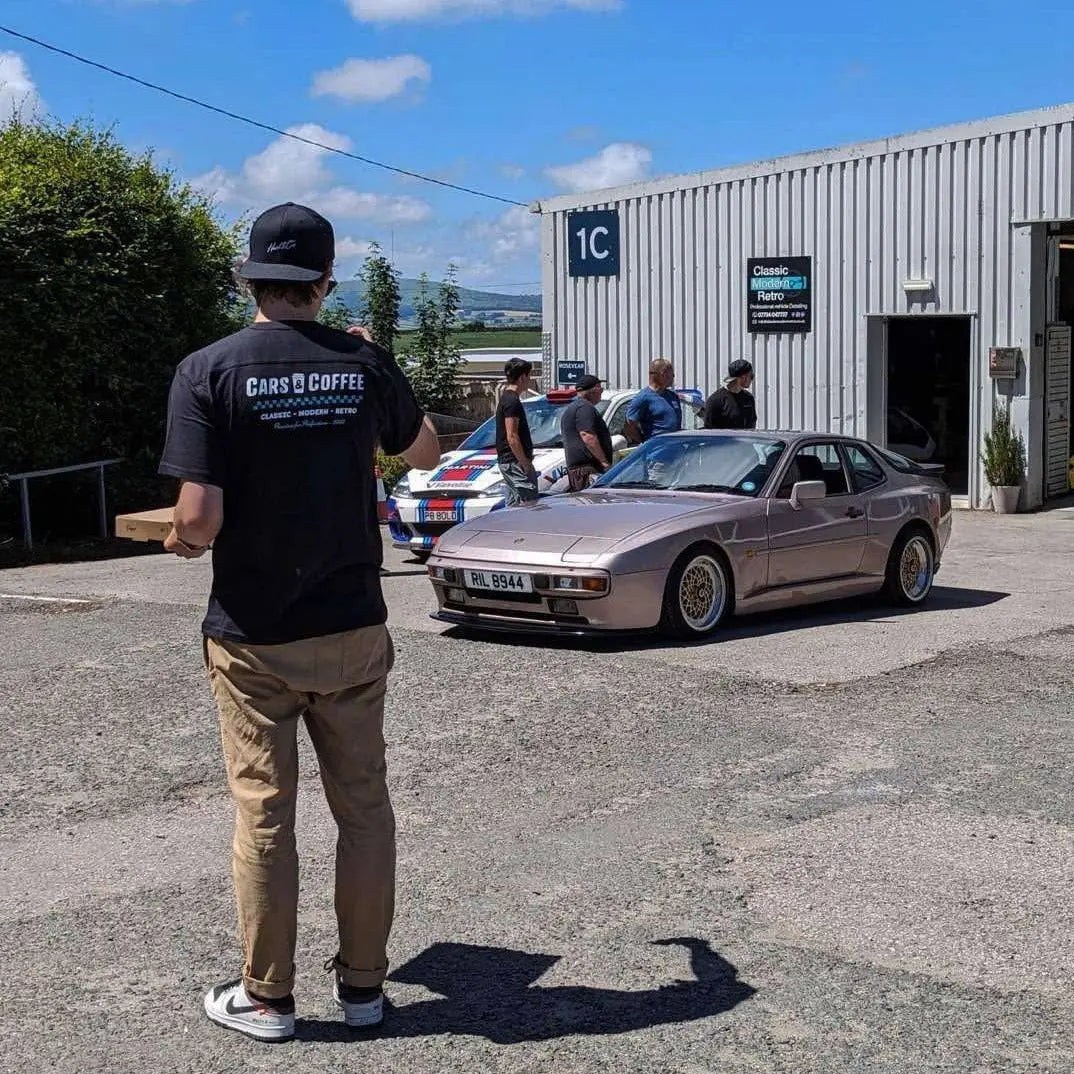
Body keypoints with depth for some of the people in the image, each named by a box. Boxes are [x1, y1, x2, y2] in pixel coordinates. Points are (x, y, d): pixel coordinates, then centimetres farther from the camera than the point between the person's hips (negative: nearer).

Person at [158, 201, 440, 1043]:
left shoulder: (209, 372, -12)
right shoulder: (367, 364, -2)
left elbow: (200, 519, -18)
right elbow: (426, 453, 17)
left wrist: (180, 540, 5)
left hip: (253, 637, -2)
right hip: (352, 630, 2)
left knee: (264, 817, 8)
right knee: (364, 808, 13)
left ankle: (267, 998, 20)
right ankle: (363, 983, 23)